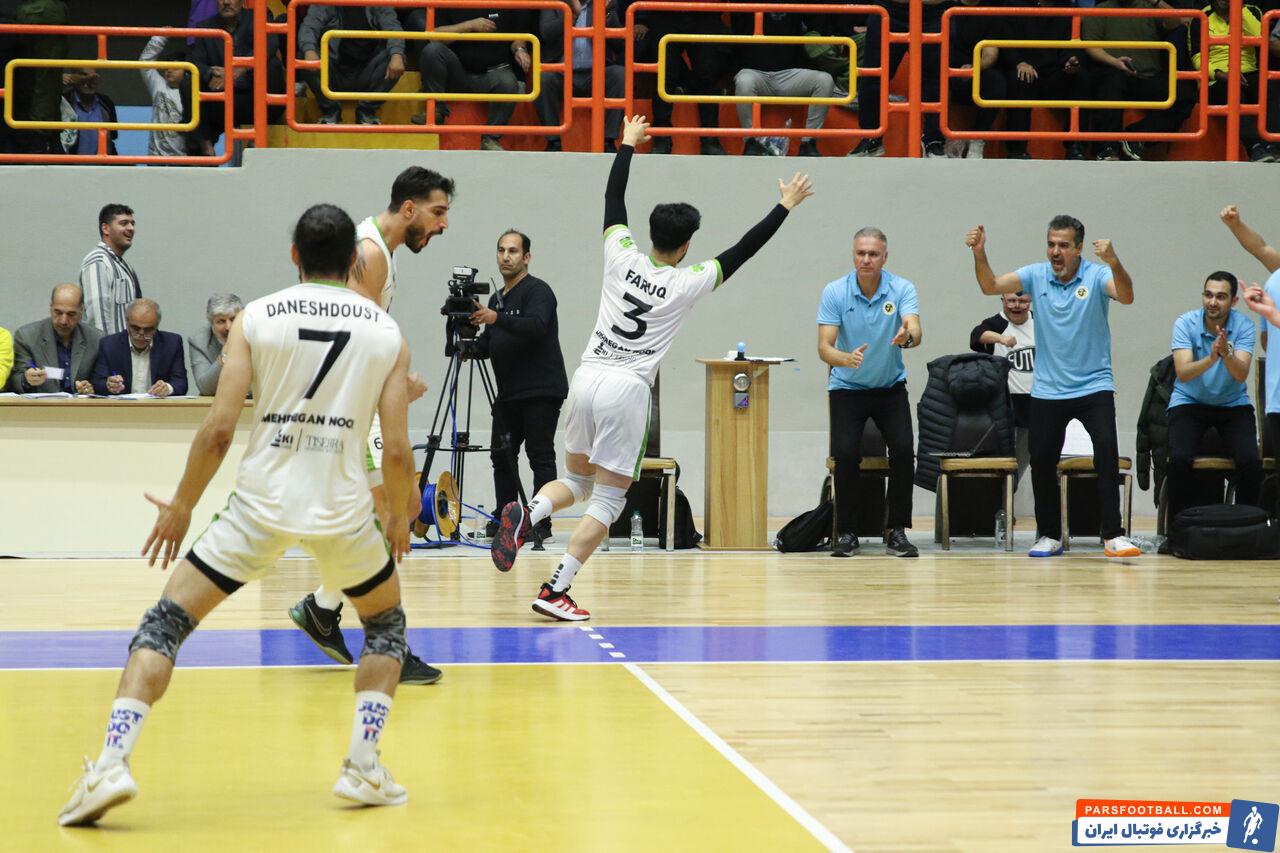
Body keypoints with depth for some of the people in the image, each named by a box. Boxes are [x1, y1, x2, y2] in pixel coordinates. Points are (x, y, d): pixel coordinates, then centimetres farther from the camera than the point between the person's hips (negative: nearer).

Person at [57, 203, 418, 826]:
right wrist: (399, 521, 19)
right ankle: (363, 768, 14)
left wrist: (180, 508, 9)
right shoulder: (386, 332, 5)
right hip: (343, 510, 1)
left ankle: (112, 763, -11)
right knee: (386, 624, 27)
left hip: (261, 502, -1)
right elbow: (397, 448, 1)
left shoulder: (256, 318, 2)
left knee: (165, 624, 7)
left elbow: (218, 429, -4)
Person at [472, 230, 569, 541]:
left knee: (540, 455, -7)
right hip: (508, 393, 8)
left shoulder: (537, 291, -8)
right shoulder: (496, 299, 19)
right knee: (502, 455, 7)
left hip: (541, 392, -8)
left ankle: (542, 523, -6)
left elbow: (536, 326, -26)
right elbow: (488, 346, 20)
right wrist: (469, 345, -2)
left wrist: (497, 319, -36)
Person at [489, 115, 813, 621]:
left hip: (587, 379, 5)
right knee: (608, 500, 1)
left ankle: (525, 516, -11)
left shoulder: (622, 257, 3)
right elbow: (743, 251, 2)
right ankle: (555, 591, -8)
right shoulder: (687, 283, -5)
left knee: (578, 481, 21)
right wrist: (785, 207, 12)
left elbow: (613, 200, 17)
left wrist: (628, 146, 29)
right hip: (626, 390, -5)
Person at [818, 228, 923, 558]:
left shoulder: (902, 289, -13)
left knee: (903, 449, -19)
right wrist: (846, 358, -42)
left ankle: (896, 531, -4)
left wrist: (906, 337, -54)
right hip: (846, 387, -1)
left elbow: (914, 330, -29)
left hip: (891, 386, 1)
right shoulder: (834, 292, -14)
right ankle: (845, 532, -4)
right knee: (846, 453, -21)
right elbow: (824, 347, -20)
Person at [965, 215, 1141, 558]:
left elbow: (1126, 296, -26)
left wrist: (1114, 263, -45)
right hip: (1047, 389, 3)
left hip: (1093, 386, -3)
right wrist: (979, 254, -23)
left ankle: (1113, 535, -18)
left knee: (1107, 449, -20)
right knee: (1041, 461, 5)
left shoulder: (1096, 276, -8)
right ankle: (1049, 536, 21)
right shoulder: (1036, 275, 1)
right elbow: (990, 286, -5)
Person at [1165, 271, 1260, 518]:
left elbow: (1241, 375, -24)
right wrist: (1211, 358, -43)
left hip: (1233, 404, 1)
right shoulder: (1185, 323, -13)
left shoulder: (1243, 326, -11)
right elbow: (1183, 373, -25)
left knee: (1250, 461, -22)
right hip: (1189, 403, -1)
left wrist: (1226, 354, -44)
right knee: (1179, 460, -26)